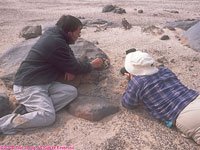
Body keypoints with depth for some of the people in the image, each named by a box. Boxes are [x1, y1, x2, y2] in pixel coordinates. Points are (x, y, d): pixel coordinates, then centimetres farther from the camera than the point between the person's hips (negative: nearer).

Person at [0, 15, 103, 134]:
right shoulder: (56, 43, -21)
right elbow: (74, 67, -11)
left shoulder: (52, 33, 8)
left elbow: (69, 55, 19)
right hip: (28, 86, -9)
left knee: (71, 91, -10)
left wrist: (72, 69, -1)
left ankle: (28, 109, -9)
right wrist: (92, 65, 6)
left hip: (44, 82, 9)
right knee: (48, 117, -24)